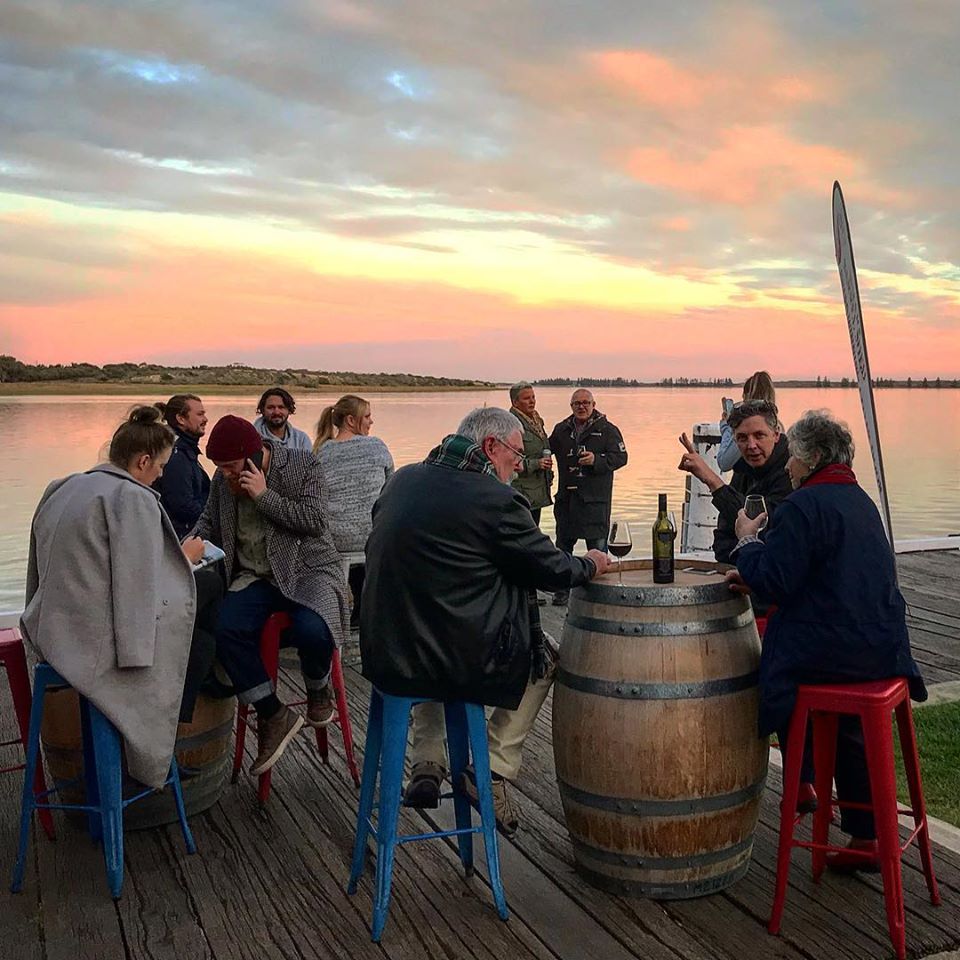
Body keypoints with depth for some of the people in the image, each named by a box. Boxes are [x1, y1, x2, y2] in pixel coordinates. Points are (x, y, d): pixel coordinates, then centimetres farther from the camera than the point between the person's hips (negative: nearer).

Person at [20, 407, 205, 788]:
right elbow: (139, 585, -19)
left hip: (50, 633, 9)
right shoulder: (133, 499, -16)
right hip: (96, 639, -9)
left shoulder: (64, 489, 10)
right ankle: (163, 740, 22)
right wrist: (185, 557, -1)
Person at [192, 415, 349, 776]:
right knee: (226, 630, -26)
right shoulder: (223, 480, 7)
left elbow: (315, 523, -15)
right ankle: (274, 716, -9)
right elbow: (209, 522, 21)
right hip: (255, 577, 4)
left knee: (312, 631, -34)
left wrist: (265, 496, -18)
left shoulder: (303, 465, -6)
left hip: (307, 570, -4)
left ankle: (318, 693, 4)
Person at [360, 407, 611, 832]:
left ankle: (427, 762, 28)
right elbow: (552, 569, -5)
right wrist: (591, 564, 17)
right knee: (545, 656, 20)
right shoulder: (496, 499, -14)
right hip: (462, 664, -6)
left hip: (384, 657, 6)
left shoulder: (403, 479, 6)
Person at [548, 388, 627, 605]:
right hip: (566, 496, 4)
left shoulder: (607, 430, 0)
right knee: (563, 543, 10)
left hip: (595, 497, -4)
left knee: (597, 546, -2)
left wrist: (596, 460, -20)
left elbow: (620, 457, -6)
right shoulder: (562, 429, 13)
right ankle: (562, 589, 21)